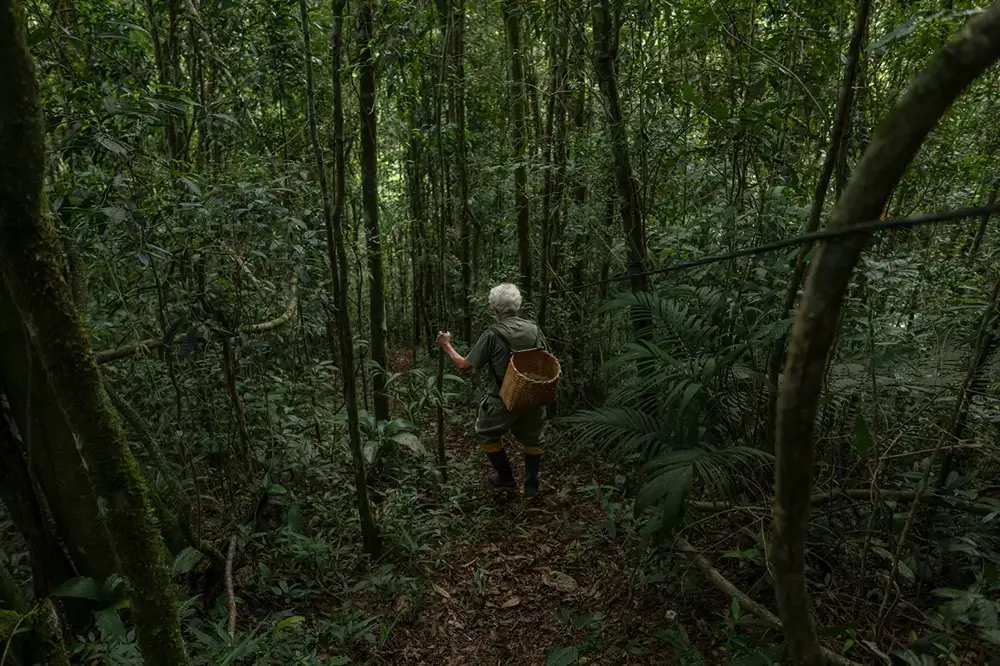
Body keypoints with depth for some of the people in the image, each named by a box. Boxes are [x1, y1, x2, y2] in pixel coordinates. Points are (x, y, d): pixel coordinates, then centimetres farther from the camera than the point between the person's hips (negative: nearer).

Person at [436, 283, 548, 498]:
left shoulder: (493, 334, -16)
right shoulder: (534, 329, -5)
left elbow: (465, 365, -10)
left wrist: (447, 346, 5)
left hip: (503, 401, -3)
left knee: (487, 434, 23)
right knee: (533, 440, 22)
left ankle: (506, 479, 32)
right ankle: (531, 488, 28)